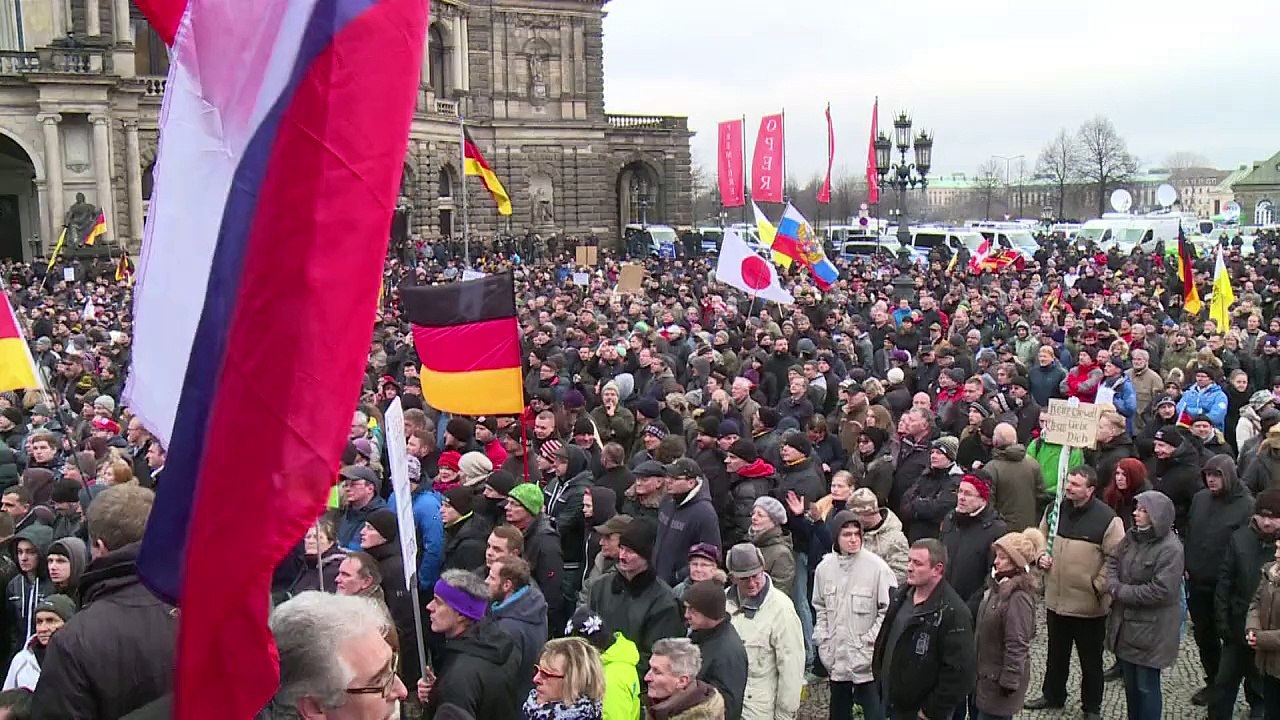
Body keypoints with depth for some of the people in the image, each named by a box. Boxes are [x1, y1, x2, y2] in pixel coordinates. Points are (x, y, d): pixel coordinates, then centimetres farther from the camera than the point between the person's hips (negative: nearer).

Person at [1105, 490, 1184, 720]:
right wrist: (1113, 586, -11)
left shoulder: (1170, 549, -20)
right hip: (1124, 623, 8)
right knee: (1130, 682, 20)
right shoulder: (1132, 536, 4)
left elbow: (1160, 591, -25)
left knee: (1146, 686, 4)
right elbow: (1113, 562, 10)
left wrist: (1120, 592, -17)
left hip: (1151, 630, -8)